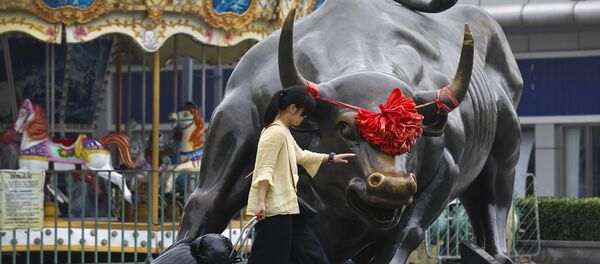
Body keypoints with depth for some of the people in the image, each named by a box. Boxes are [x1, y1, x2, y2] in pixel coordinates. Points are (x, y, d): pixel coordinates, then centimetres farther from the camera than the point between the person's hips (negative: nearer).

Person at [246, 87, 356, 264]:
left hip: (285, 206, 11)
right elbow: (265, 170, -22)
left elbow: (300, 155, 34)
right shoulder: (275, 132, -15)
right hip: (274, 208, -11)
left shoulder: (283, 132, 18)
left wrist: (331, 158, 39)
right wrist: (260, 201, -30)